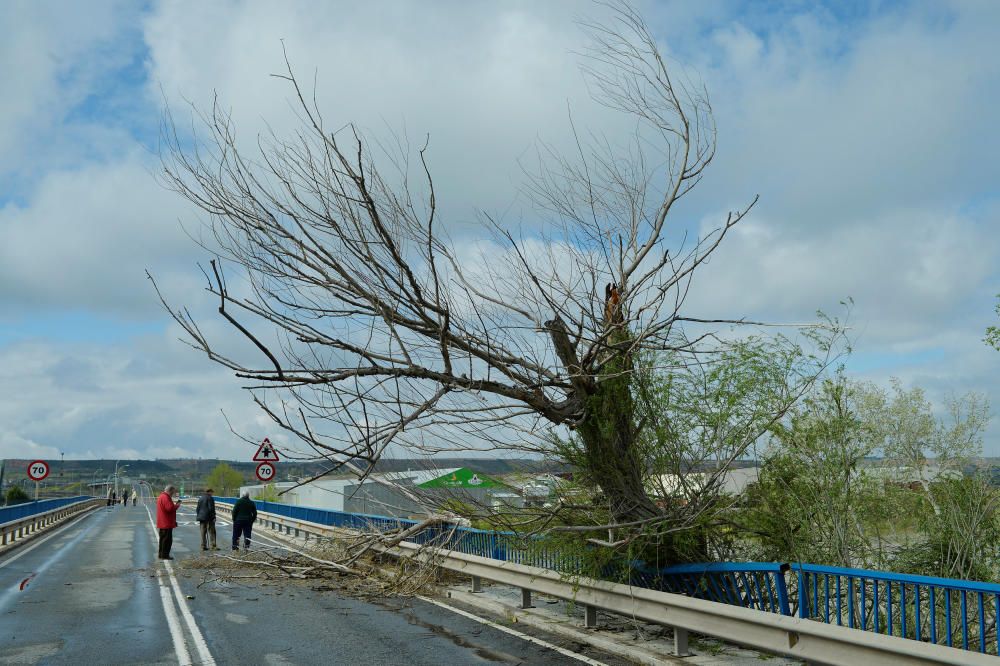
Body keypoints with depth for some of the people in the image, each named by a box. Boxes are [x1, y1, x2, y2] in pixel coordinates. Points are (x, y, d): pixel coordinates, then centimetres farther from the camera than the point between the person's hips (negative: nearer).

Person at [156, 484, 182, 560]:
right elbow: (170, 508, -25)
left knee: (163, 538, 16)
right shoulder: (165, 497, -17)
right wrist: (177, 505, -10)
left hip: (162, 523, 11)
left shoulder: (162, 496, 17)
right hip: (166, 523, -11)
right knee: (167, 539, -7)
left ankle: (161, 554, 22)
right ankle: (165, 555, -6)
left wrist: (174, 504, 10)